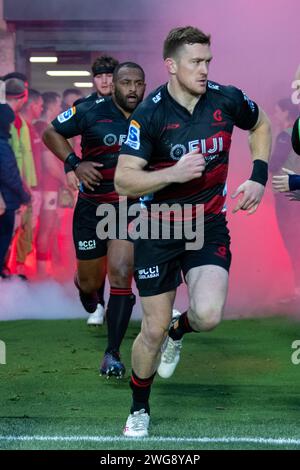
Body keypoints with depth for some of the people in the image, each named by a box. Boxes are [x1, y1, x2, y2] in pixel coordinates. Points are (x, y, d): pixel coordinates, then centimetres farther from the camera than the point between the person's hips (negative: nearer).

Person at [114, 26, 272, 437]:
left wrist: (258, 178, 4)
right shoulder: (150, 114, -16)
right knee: (153, 329, 1)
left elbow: (260, 126, 15)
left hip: (209, 223, 2)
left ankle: (178, 332, 17)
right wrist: (173, 173, -33)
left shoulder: (226, 100, -8)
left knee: (208, 316, -21)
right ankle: (139, 410, 26)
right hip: (159, 229, -2)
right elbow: (123, 181, -19)